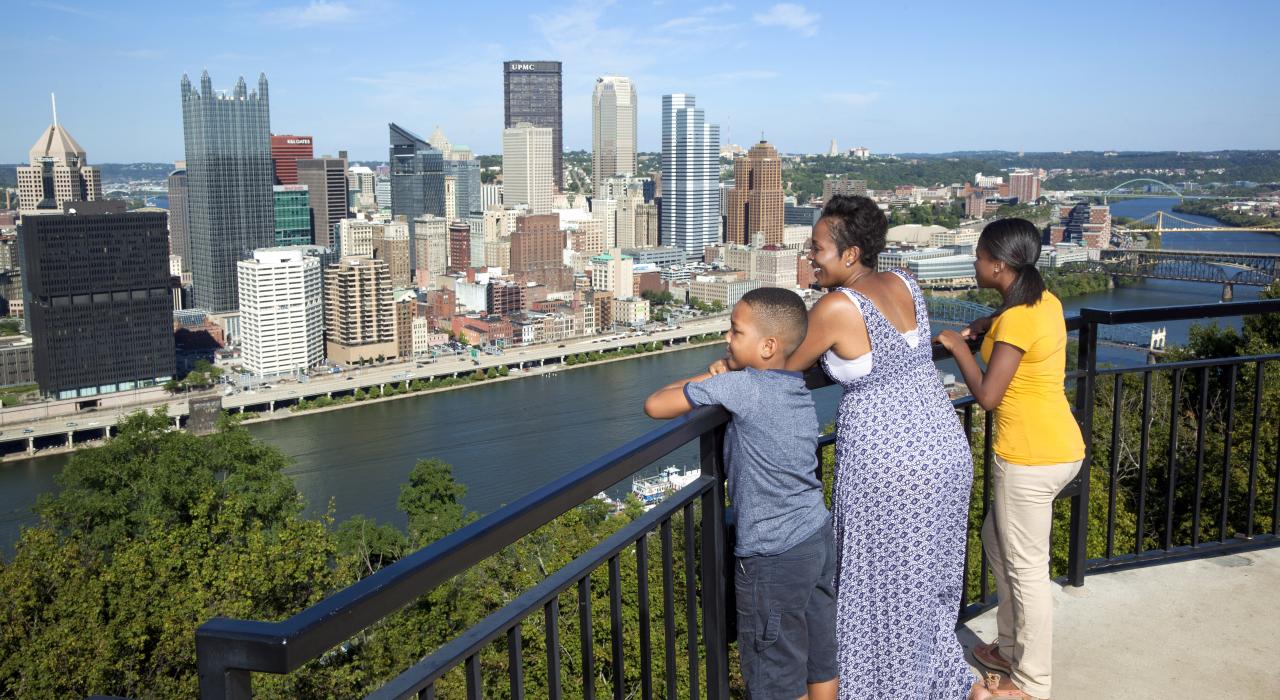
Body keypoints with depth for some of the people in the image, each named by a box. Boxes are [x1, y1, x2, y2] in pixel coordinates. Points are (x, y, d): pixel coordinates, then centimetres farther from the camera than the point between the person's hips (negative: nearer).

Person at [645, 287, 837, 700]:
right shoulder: (800, 390, 5)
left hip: (774, 558, -8)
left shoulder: (740, 387, -19)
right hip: (819, 539, 8)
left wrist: (716, 377, -2)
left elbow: (655, 406, -15)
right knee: (822, 661, 19)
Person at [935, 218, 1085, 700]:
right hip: (1056, 447, 10)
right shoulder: (1044, 300, 7)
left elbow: (987, 395, -21)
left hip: (1031, 458, -10)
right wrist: (987, 326, 13)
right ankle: (1012, 648, 36)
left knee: (1027, 569, 3)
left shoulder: (1017, 320, -21)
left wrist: (958, 347, -7)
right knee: (997, 540, 23)